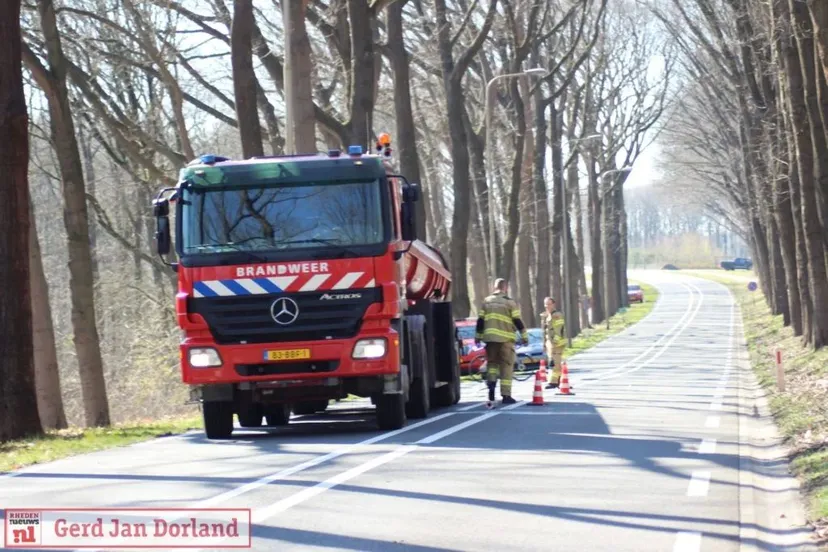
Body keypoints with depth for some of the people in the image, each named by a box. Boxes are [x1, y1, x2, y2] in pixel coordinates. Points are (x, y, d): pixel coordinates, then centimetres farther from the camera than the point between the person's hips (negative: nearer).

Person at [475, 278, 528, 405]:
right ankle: (506, 396, -2)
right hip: (505, 338, -3)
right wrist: (524, 336, 3)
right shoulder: (510, 302, -2)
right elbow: (517, 321, -5)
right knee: (506, 366, 1)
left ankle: (491, 381, -10)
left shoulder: (487, 301, 10)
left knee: (492, 362, 18)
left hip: (490, 337, 3)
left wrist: (478, 336, 18)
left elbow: (480, 321, 10)